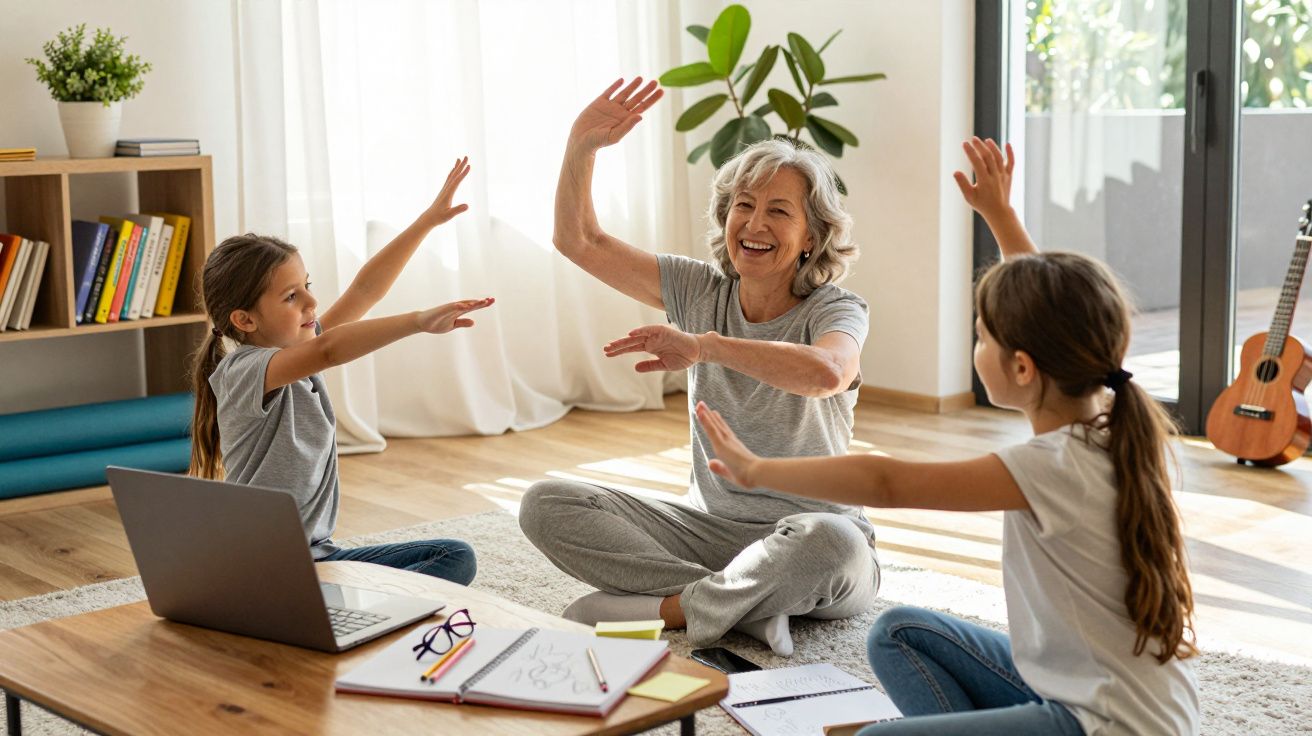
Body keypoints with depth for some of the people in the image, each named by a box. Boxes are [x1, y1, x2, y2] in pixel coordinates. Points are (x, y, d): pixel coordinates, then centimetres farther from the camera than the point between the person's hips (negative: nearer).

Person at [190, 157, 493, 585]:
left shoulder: (301, 350, 8)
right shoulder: (241, 373, -18)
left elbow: (365, 290, 9)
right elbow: (327, 351, -37)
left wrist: (429, 220, 5)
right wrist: (420, 321, -47)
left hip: (318, 556, 9)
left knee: (457, 557, -4)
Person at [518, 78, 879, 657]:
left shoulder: (834, 311, -10)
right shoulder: (700, 290, 5)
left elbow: (826, 372, -36)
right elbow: (581, 241, 6)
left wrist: (703, 345, -38)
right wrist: (582, 146, -9)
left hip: (804, 531, -5)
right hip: (708, 525, 5)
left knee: (829, 540, -42)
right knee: (546, 504, -12)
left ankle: (666, 605, -19)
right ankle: (748, 604, -22)